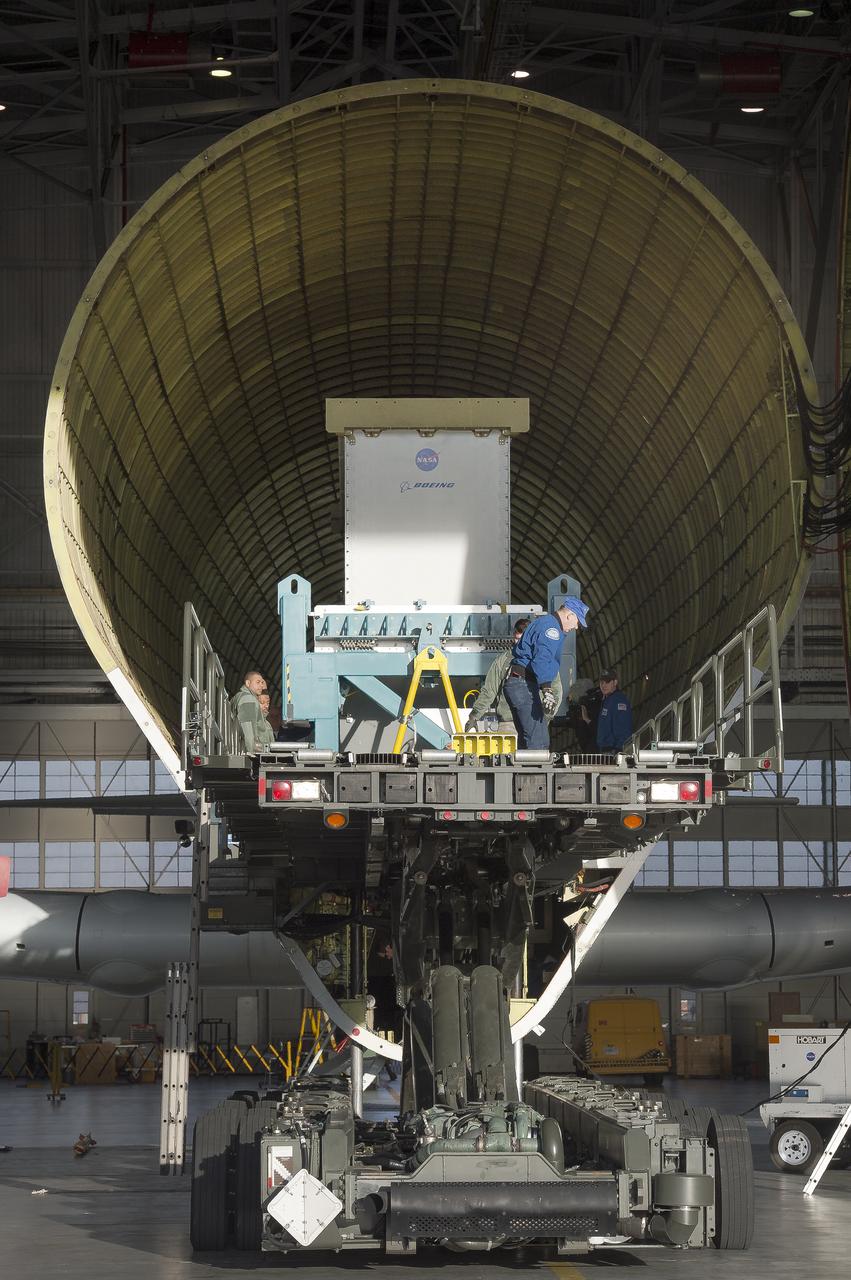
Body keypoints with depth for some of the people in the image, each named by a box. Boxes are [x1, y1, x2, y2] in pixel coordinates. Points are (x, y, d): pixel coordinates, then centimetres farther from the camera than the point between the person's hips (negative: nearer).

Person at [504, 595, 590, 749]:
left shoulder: (543, 622, 23)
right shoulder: (551, 626, -11)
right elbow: (542, 658, -26)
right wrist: (547, 689, -36)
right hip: (524, 685, -11)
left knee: (526, 740, 13)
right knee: (539, 741, -16)